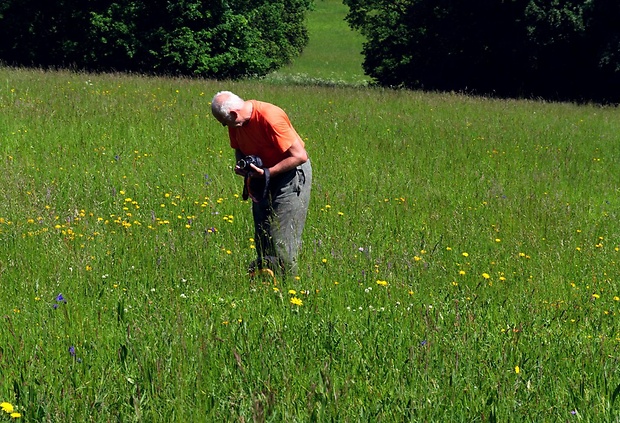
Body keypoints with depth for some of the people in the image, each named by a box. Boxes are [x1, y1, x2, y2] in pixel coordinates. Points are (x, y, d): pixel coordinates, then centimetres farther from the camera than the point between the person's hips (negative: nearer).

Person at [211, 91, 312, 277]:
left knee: (282, 239, -10)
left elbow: (299, 156, -28)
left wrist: (267, 173, -26)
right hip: (262, 178, 8)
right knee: (262, 237, 10)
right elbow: (239, 148, 15)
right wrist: (241, 165, -7)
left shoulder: (270, 118, -29)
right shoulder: (236, 122, -6)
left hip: (290, 173, -8)